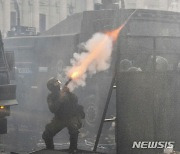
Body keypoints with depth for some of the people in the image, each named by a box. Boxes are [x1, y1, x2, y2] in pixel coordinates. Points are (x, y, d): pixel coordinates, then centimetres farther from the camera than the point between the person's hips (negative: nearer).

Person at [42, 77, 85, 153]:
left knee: (73, 128, -34)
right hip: (59, 118, 2)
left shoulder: (66, 92, -6)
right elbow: (52, 109, -20)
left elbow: (75, 100, -20)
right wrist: (60, 99, -29)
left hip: (72, 116, -2)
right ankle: (50, 150, 19)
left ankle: (73, 149, -15)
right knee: (46, 134, -9)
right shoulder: (50, 97, -4)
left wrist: (69, 93, -34)